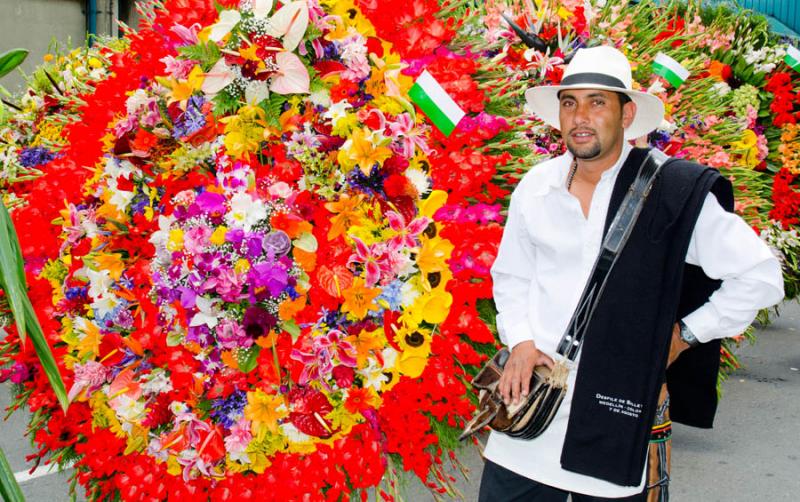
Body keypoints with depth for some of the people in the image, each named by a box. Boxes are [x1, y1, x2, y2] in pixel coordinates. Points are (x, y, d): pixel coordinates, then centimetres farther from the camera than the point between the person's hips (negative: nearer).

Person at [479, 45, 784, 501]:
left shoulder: (676, 192, -9)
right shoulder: (535, 188, 4)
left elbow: (760, 276, -5)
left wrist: (683, 335, -3)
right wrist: (519, 340, 1)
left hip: (614, 419, -3)